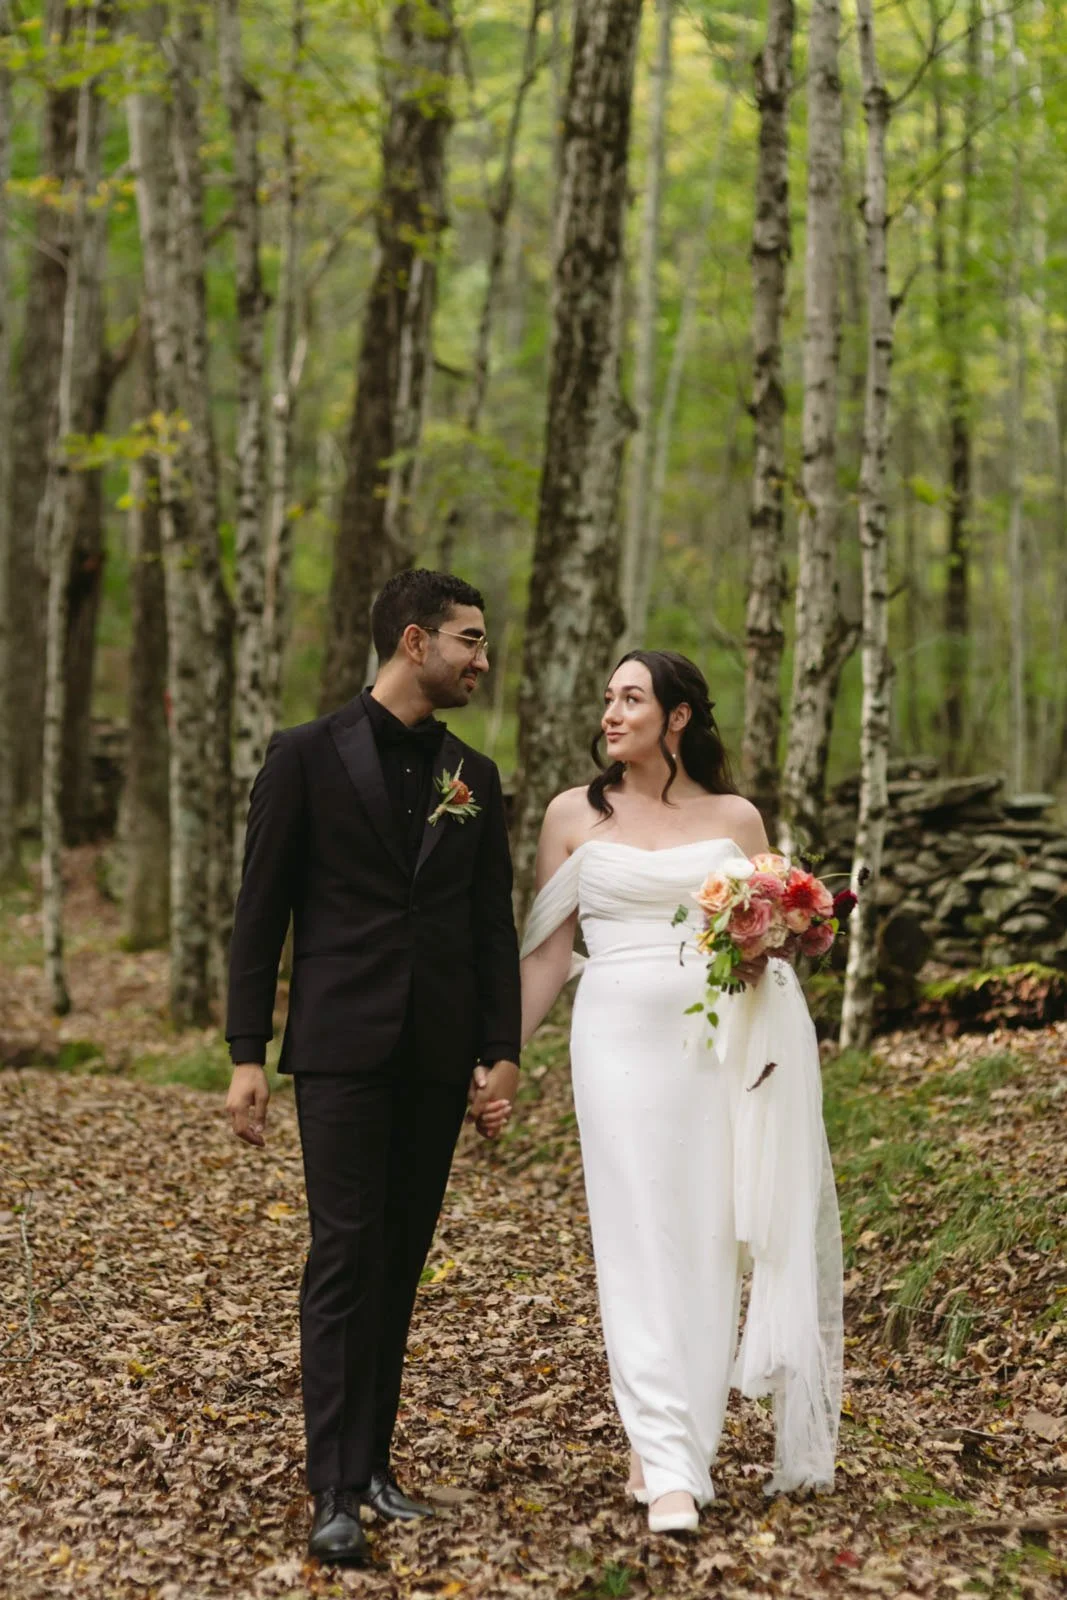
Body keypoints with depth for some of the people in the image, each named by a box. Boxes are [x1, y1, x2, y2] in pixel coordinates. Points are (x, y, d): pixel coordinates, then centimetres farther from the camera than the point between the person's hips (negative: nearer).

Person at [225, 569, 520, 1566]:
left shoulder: (474, 777, 12)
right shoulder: (307, 757, -1)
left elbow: (494, 928, 13)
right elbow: (259, 914, -1)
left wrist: (502, 1055, 5)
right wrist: (246, 1055, -5)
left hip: (437, 1060, 4)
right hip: (342, 1047, -4)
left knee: (402, 1261, 8)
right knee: (344, 1256, -8)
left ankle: (373, 1462, 18)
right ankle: (334, 1492, -6)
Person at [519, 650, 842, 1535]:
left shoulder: (736, 819, 8)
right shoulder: (575, 814, 6)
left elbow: (768, 942, 15)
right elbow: (548, 952, 8)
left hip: (718, 1047, 2)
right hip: (621, 1038, -1)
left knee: (707, 1241, 3)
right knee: (641, 1242, -6)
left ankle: (665, 1438, 18)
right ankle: (668, 1469, -4)